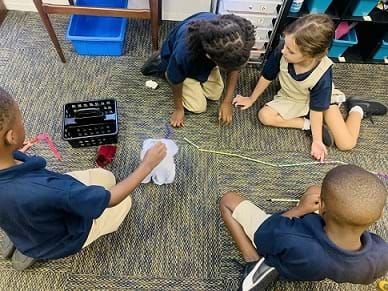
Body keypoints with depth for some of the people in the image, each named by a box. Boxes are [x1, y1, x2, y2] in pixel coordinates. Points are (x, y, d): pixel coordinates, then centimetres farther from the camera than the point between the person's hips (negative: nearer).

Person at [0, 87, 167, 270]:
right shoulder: (41, 190, -44)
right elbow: (110, 199, -32)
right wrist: (147, 164, -22)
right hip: (61, 241, -6)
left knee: (107, 177, 15)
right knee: (124, 200, 15)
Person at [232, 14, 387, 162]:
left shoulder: (322, 75, -35)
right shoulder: (281, 52, -31)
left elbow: (317, 109, -23)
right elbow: (267, 77, -12)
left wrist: (317, 141, -18)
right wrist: (251, 99, 1)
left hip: (321, 99, -3)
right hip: (291, 99, 3)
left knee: (346, 144, -12)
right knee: (264, 116, -25)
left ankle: (358, 108, 16)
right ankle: (308, 124, -8)